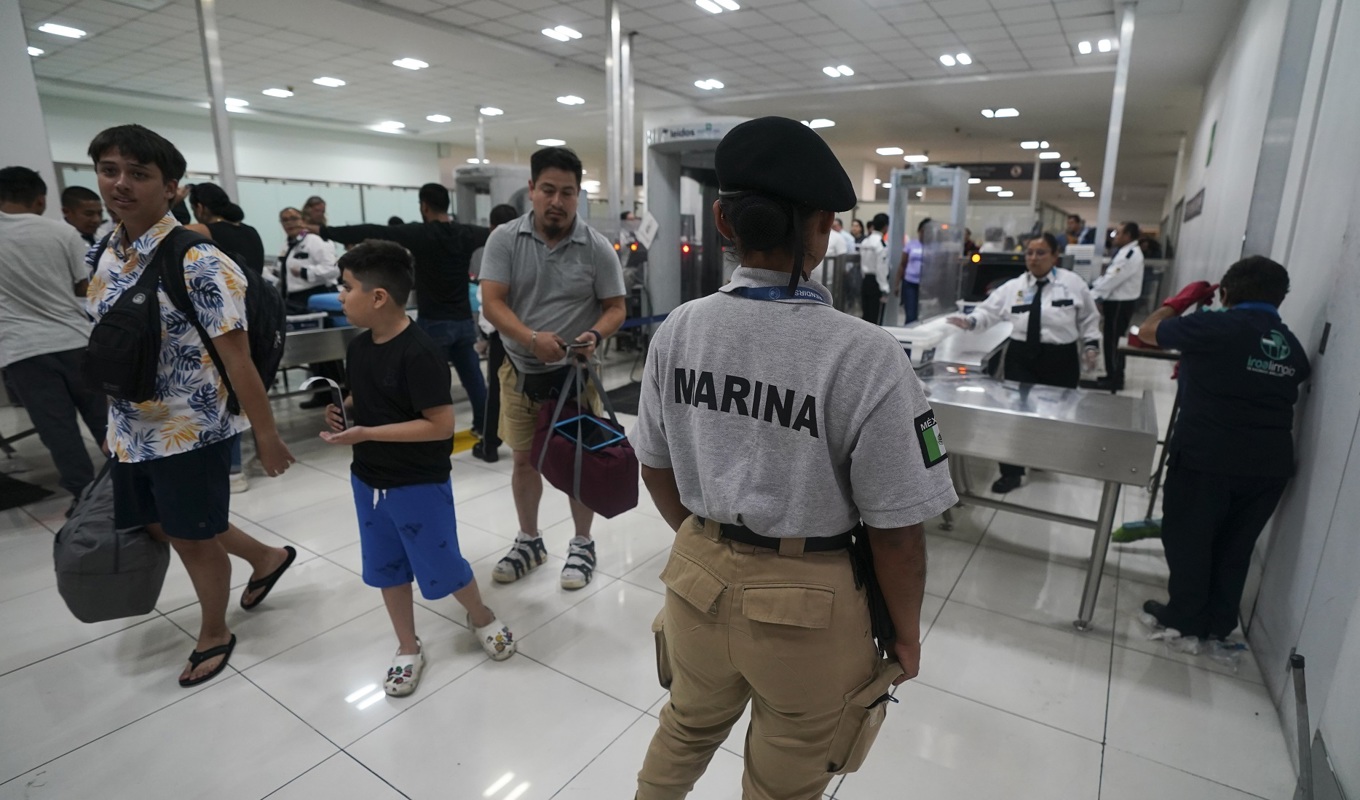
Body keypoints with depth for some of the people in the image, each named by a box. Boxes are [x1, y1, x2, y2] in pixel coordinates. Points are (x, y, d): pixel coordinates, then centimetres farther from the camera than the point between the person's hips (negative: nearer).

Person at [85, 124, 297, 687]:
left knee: (193, 538, 9)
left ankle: (214, 634, 33)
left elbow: (237, 359, -20)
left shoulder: (198, 263, -20)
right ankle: (266, 556, 43)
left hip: (191, 431, -8)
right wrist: (115, 424, 18)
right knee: (161, 527, 21)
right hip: (132, 432, 8)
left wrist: (267, 436, -17)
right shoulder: (107, 257, 4)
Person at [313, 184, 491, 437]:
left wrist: (324, 231, -10)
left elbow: (374, 233, -14)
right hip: (464, 320, 6)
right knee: (473, 376, 13)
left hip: (435, 323, -5)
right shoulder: (467, 233, 4)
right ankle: (485, 427, 23)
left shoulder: (420, 233, -11)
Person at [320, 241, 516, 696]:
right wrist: (343, 412, -4)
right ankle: (408, 649, 36)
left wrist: (365, 433, -26)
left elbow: (441, 424, -25)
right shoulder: (359, 347, 1)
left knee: (441, 568, 7)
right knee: (386, 568, 17)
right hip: (367, 479, 8)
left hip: (419, 484, -8)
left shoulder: (419, 352, -24)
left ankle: (482, 618, 37)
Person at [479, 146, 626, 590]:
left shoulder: (598, 247, -7)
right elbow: (491, 303, -11)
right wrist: (531, 338, -28)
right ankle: (529, 540, 35)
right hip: (520, 370, 2)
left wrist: (594, 334, -24)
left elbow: (615, 308, -2)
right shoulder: (504, 239, -5)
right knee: (524, 459, 14)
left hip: (574, 372, -1)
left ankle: (582, 543, 28)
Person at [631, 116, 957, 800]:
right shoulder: (864, 354, -24)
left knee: (686, 729, 33)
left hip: (699, 578, 4)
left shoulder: (678, 329, -9)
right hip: (809, 602, -3)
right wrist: (905, 632, 2)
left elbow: (655, 466, 3)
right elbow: (895, 528, -16)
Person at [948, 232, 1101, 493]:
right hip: (1021, 357, 0)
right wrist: (970, 321, -20)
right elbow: (989, 310, -1)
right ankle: (1012, 472, 6)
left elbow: (1089, 319, 8)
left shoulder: (1072, 283, 0)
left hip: (1060, 359, 0)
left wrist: (1090, 345, 1)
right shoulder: (1013, 287, 3)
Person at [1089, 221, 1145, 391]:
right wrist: (1091, 287, 6)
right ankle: (1113, 375, 25)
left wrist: (1091, 296, -19)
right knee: (1112, 340, 16)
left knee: (1113, 340, -3)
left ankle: (1115, 380, 5)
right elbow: (1108, 275, 16)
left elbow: (1112, 279, -23)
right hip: (1117, 301, 10)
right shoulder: (1125, 252, 12)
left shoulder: (1130, 255, -20)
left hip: (1120, 303, -10)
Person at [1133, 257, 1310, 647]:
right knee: (1236, 545, 18)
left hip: (1206, 456, -6)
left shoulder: (1215, 328, -11)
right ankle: (1220, 622, 31)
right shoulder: (1292, 346, 10)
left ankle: (1184, 618, 23)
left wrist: (1182, 300, 14)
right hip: (1270, 463, 6)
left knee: (1187, 537, 11)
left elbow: (1147, 331, -2)